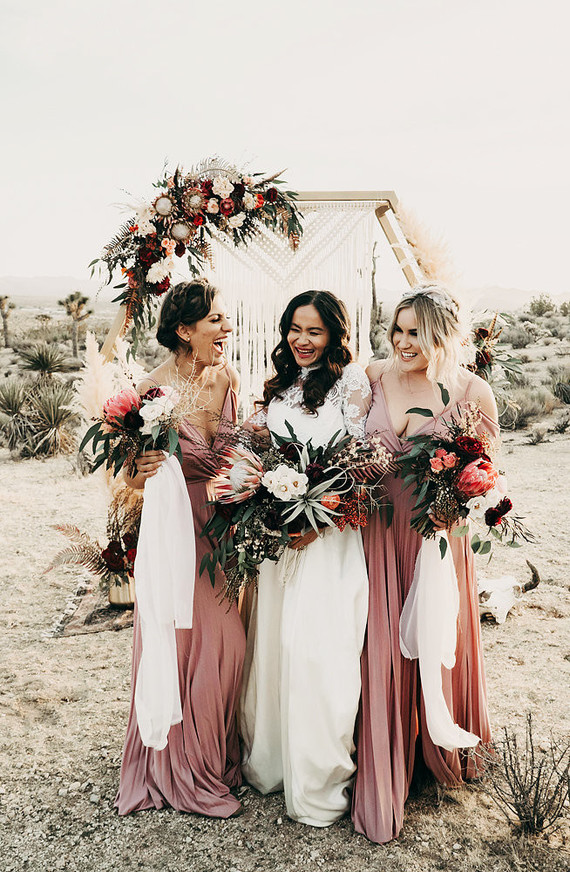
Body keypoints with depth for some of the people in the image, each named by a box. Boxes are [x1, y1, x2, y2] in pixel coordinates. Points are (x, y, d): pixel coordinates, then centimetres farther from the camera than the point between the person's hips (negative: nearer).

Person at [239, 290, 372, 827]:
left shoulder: (351, 380, -3)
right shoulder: (279, 385, 15)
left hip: (329, 530, -5)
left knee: (317, 646, -4)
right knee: (273, 640, 10)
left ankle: (319, 781, 12)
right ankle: (271, 761, 27)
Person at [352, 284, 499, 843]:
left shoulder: (472, 391, -6)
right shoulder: (374, 377, 1)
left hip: (438, 534, -1)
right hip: (379, 530, 2)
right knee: (382, 648, 5)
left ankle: (444, 755, 42)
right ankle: (381, 782, 23)